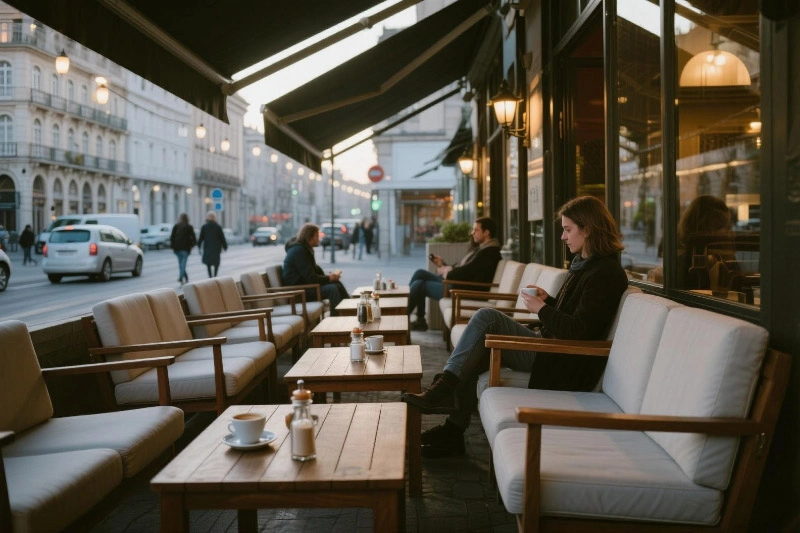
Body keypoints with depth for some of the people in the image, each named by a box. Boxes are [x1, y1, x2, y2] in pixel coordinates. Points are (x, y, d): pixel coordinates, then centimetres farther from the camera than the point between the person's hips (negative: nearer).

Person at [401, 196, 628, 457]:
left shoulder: (605, 274, -15)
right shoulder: (584, 264, 16)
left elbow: (579, 331, -23)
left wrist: (541, 309, -12)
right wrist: (548, 299, 7)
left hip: (563, 365, -10)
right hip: (550, 348, 10)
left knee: (487, 317, -19)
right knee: (474, 357, 2)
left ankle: (444, 387, -15)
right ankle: (452, 432, 4)